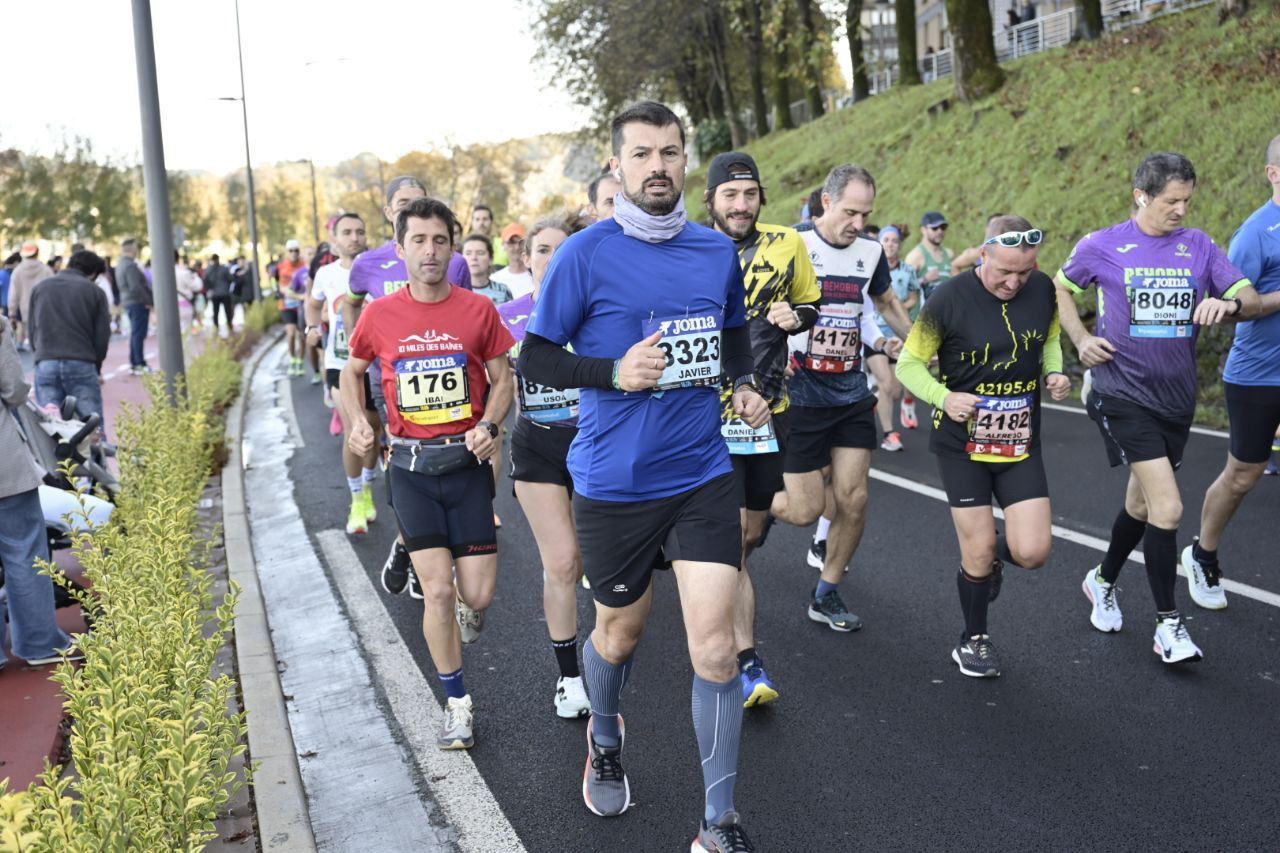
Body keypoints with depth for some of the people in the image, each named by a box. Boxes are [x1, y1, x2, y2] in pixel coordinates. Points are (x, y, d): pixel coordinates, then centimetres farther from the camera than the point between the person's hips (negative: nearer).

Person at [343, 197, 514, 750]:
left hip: (467, 462, 0)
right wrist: (357, 420, -4)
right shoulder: (379, 315, -2)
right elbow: (351, 372, 14)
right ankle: (457, 706, 14)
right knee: (437, 591, -6)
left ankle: (463, 604, 41)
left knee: (479, 597, -1)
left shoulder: (478, 310, -4)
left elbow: (503, 378, 5)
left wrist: (489, 424, -13)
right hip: (412, 468, 0)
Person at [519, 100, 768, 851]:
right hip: (614, 485, -2)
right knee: (621, 631, 18)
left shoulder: (718, 250, 2)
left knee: (715, 648, -4)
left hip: (702, 477, 2)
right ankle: (605, 736, 52)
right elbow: (535, 357, -7)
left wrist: (745, 383, 0)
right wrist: (614, 372, -22)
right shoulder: (586, 254, -10)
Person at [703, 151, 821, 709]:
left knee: (750, 535, 15)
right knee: (728, 536, -10)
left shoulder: (788, 245, 2)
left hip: (769, 411, 3)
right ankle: (746, 662, -6)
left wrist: (793, 317, -6)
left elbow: (811, 306, 16)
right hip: (708, 411, -3)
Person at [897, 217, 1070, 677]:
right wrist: (944, 397, -24)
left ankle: (990, 554, 32)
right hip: (963, 444, -3)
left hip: (1021, 444, 3)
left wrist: (1054, 372, -3)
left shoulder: (1043, 289, -2)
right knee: (980, 548, -1)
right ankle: (974, 640, 25)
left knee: (1032, 551, -6)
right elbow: (909, 363, -7)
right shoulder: (950, 298, -15)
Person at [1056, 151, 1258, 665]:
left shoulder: (1198, 246, 3)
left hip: (1176, 397, 4)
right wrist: (1081, 340, -2)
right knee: (1168, 507, -14)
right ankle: (1168, 625, -1)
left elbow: (1252, 301, 0)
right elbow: (1060, 288, 12)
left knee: (1142, 503, 17)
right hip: (1124, 395, -4)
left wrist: (1230, 304, -24)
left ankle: (1103, 582, 42)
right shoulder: (1101, 247, -5)